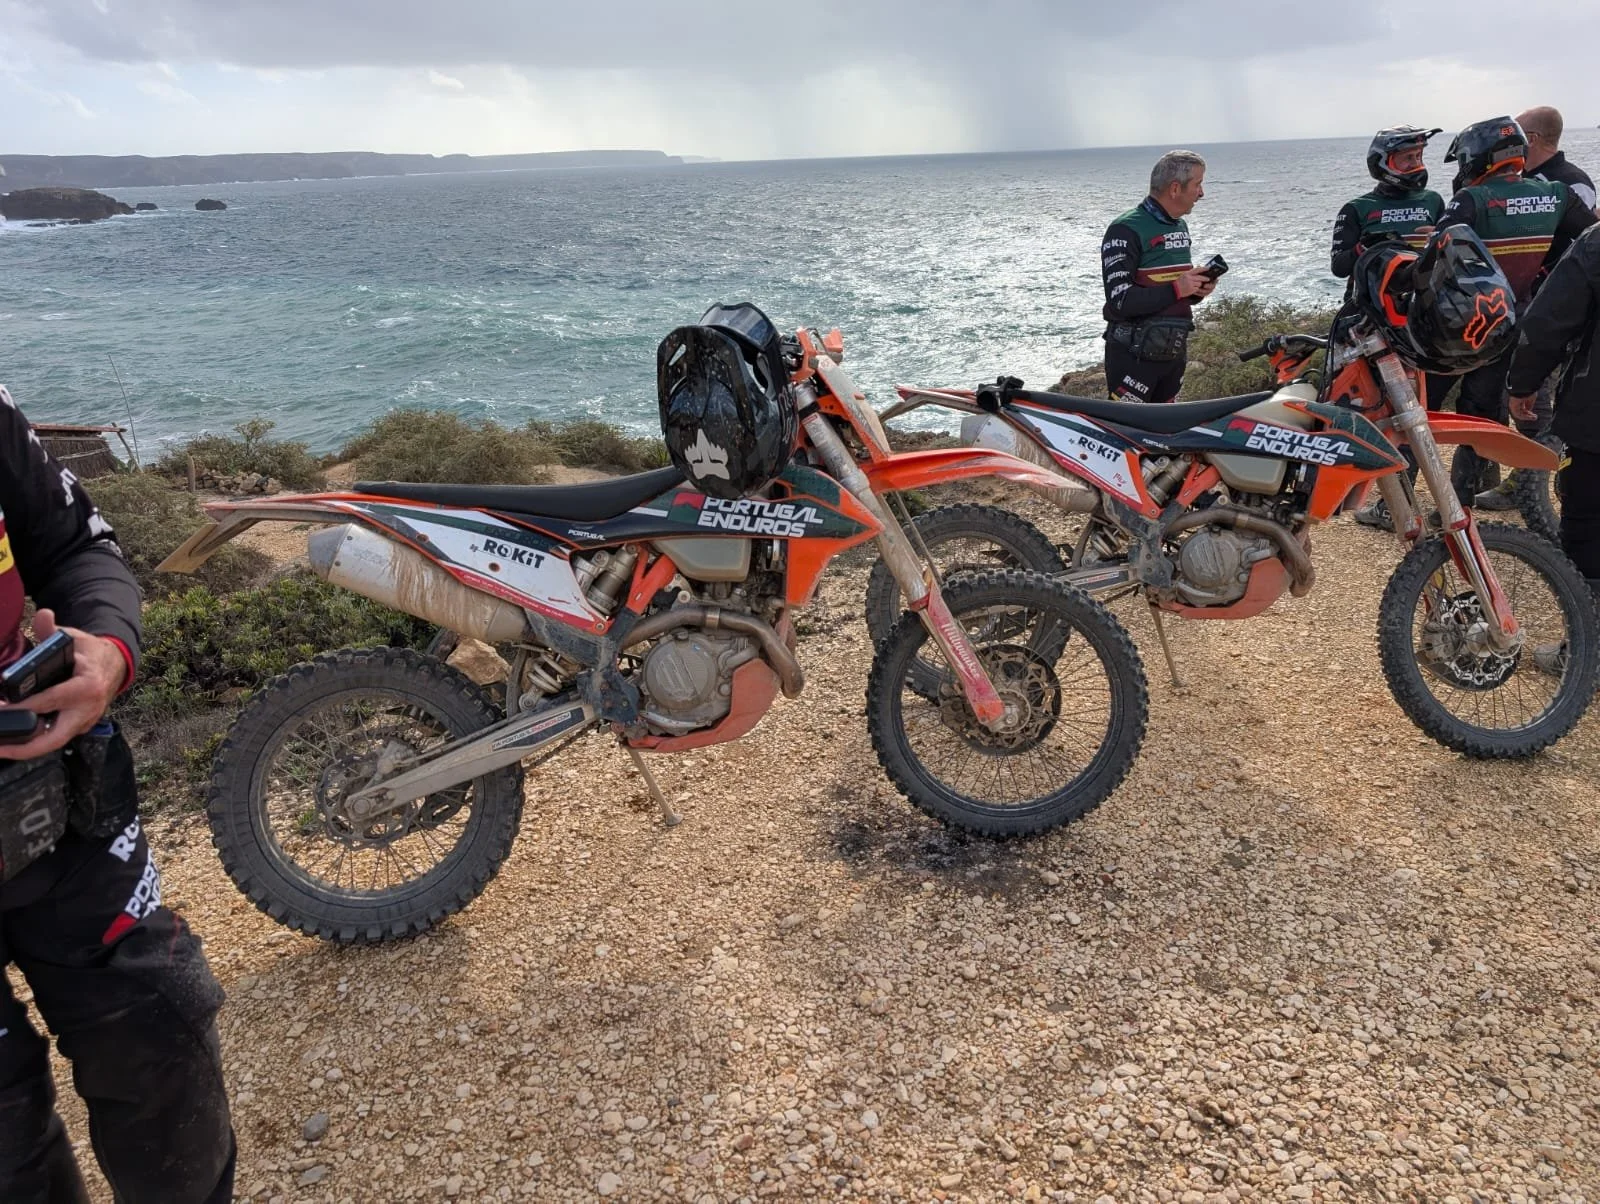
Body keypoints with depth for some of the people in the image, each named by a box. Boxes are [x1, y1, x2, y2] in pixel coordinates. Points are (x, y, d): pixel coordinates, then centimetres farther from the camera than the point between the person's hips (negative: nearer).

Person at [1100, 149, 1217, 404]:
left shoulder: (1180, 226, 14)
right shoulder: (1126, 230, -14)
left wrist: (1197, 290, 2)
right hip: (1135, 355, -8)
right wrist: (1176, 289, -23)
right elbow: (1119, 300, -22)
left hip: (1174, 351, 9)